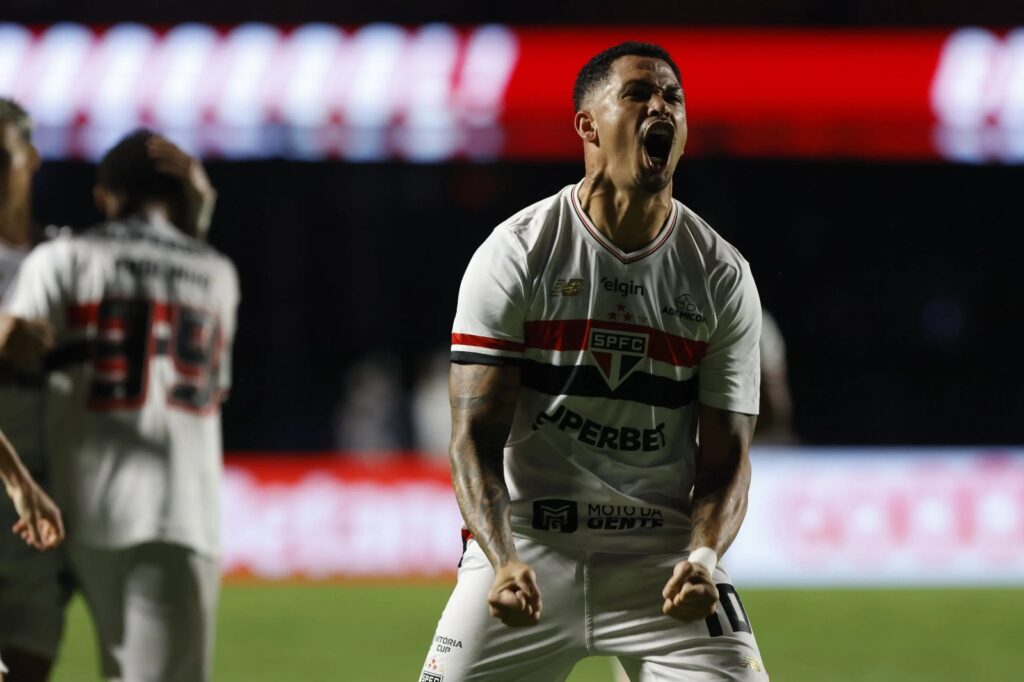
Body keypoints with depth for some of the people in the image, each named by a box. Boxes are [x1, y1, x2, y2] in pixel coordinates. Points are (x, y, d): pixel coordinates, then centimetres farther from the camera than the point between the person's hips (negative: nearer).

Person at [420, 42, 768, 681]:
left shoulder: (724, 276, 3)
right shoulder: (515, 254, -4)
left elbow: (726, 452, 2)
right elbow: (476, 435, -9)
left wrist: (703, 558, -19)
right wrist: (504, 563, -25)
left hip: (662, 552, 1)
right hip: (525, 546, -1)